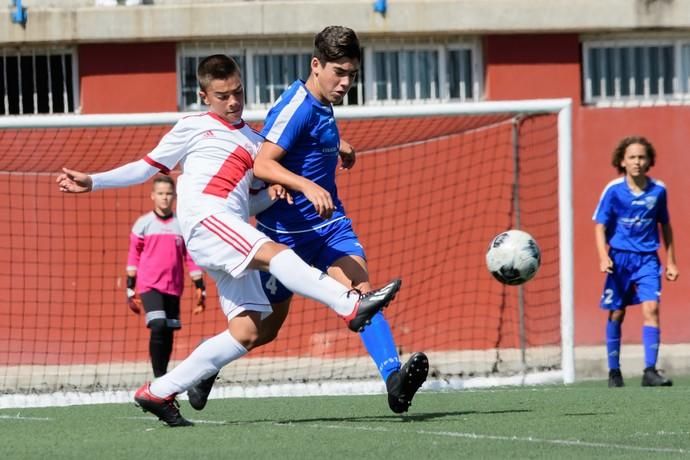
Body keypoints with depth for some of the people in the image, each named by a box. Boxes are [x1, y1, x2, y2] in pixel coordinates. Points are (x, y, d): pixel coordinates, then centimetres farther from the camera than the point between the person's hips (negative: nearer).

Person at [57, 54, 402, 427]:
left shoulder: (254, 142, 29)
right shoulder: (193, 127, 13)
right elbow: (147, 166, 17)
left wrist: (273, 192, 9)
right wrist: (93, 182, 9)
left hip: (233, 237, 7)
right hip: (203, 217, -7)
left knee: (246, 333, -5)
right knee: (274, 252, -31)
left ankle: (159, 392, 0)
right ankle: (351, 305, -48)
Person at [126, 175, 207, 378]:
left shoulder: (182, 225, 7)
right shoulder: (143, 224, 2)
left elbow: (191, 258, 10)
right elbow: (133, 257, 6)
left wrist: (200, 288, 8)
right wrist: (130, 288, 4)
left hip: (173, 288, 3)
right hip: (149, 285, -3)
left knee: (168, 333, 5)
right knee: (158, 326, -19)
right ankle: (159, 378, -16)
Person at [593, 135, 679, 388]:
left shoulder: (658, 190, 0)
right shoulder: (613, 190, -6)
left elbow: (665, 226, 13)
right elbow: (600, 226, -4)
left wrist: (671, 261, 14)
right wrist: (603, 257, -18)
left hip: (647, 259, 1)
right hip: (620, 257, -1)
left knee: (651, 308, -15)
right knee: (616, 314, 7)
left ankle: (650, 370, -17)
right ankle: (614, 372, 20)